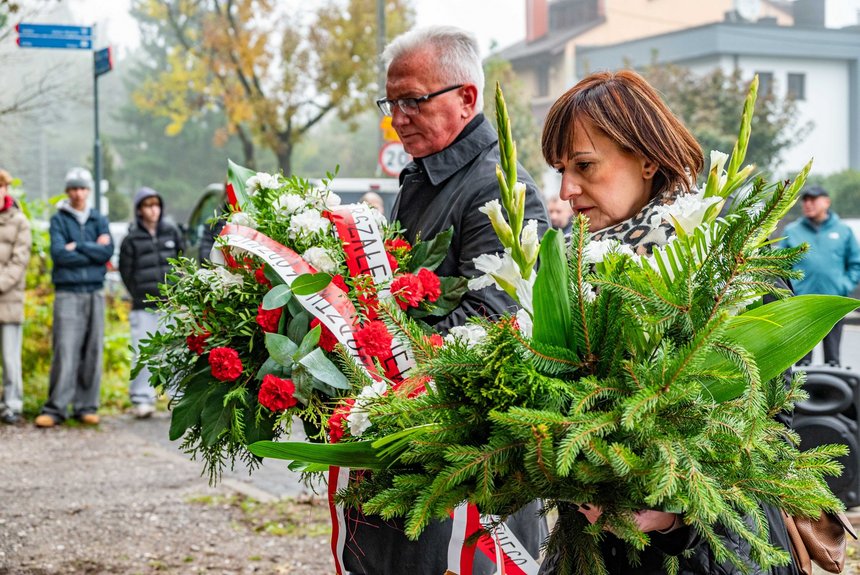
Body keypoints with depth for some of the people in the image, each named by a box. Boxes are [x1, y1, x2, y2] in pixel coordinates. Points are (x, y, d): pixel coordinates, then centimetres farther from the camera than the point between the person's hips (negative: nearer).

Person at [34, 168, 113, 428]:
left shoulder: (99, 220, 13)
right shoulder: (58, 220, 5)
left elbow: (108, 251, -2)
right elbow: (59, 253, -9)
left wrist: (78, 246, -9)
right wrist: (94, 251, -6)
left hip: (95, 292, 3)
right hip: (68, 293, -3)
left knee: (92, 353, 3)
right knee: (65, 352, -10)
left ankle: (86, 406, 9)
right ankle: (55, 408, -6)